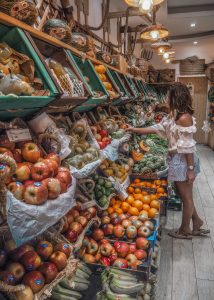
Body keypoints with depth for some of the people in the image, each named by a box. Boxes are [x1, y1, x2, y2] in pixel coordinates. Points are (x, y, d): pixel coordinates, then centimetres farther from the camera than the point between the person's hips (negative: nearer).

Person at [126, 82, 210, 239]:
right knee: (185, 195, 20)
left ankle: (185, 230, 27)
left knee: (186, 197, 8)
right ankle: (197, 224, 36)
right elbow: (158, 127, 13)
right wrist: (135, 130, 13)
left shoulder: (184, 118, -21)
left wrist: (191, 169, -19)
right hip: (178, 160, 9)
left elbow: (188, 147, -22)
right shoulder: (174, 115, 8)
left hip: (183, 162, -9)